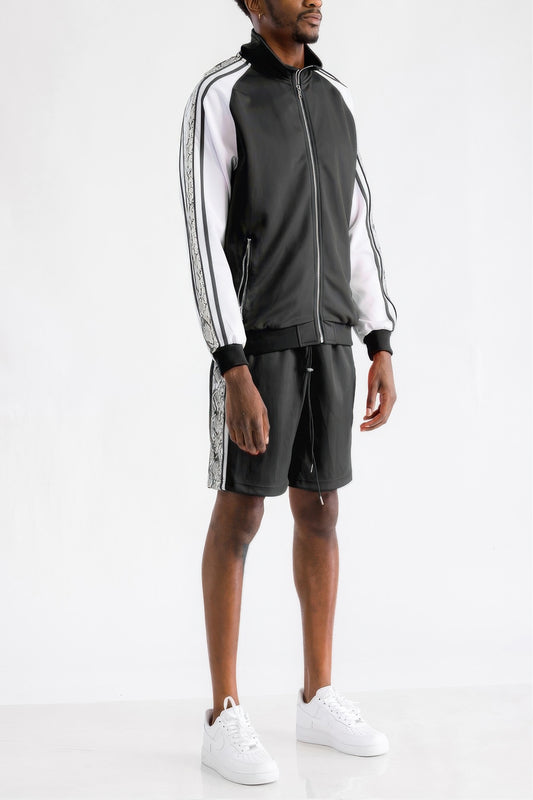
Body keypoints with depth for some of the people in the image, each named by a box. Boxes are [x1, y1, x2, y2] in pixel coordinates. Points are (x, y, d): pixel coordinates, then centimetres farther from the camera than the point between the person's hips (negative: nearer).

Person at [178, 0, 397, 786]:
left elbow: (357, 233, 13)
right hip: (257, 339, -6)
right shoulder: (216, 99, -8)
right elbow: (205, 242, -15)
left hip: (324, 338, 7)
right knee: (239, 518, -3)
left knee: (320, 513, 9)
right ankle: (226, 720, 9)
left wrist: (382, 351, 7)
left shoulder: (336, 99, 14)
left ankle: (320, 699, 21)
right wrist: (235, 374, -22)